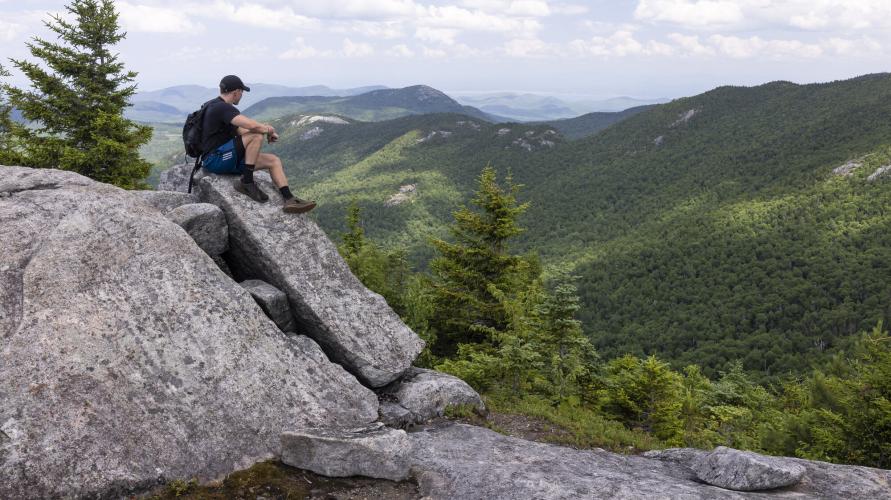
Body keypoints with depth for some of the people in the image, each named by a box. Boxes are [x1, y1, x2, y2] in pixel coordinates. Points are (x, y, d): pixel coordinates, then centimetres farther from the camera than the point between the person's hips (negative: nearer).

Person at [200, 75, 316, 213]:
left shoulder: (221, 107, 15)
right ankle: (246, 182, -17)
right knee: (257, 136, -25)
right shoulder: (221, 107, -18)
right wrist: (269, 130, -8)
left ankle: (289, 199, -10)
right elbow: (252, 126, -30)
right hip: (215, 159, -10)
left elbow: (240, 130, 21)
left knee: (274, 160, 3)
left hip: (227, 158, 10)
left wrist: (266, 129, 5)